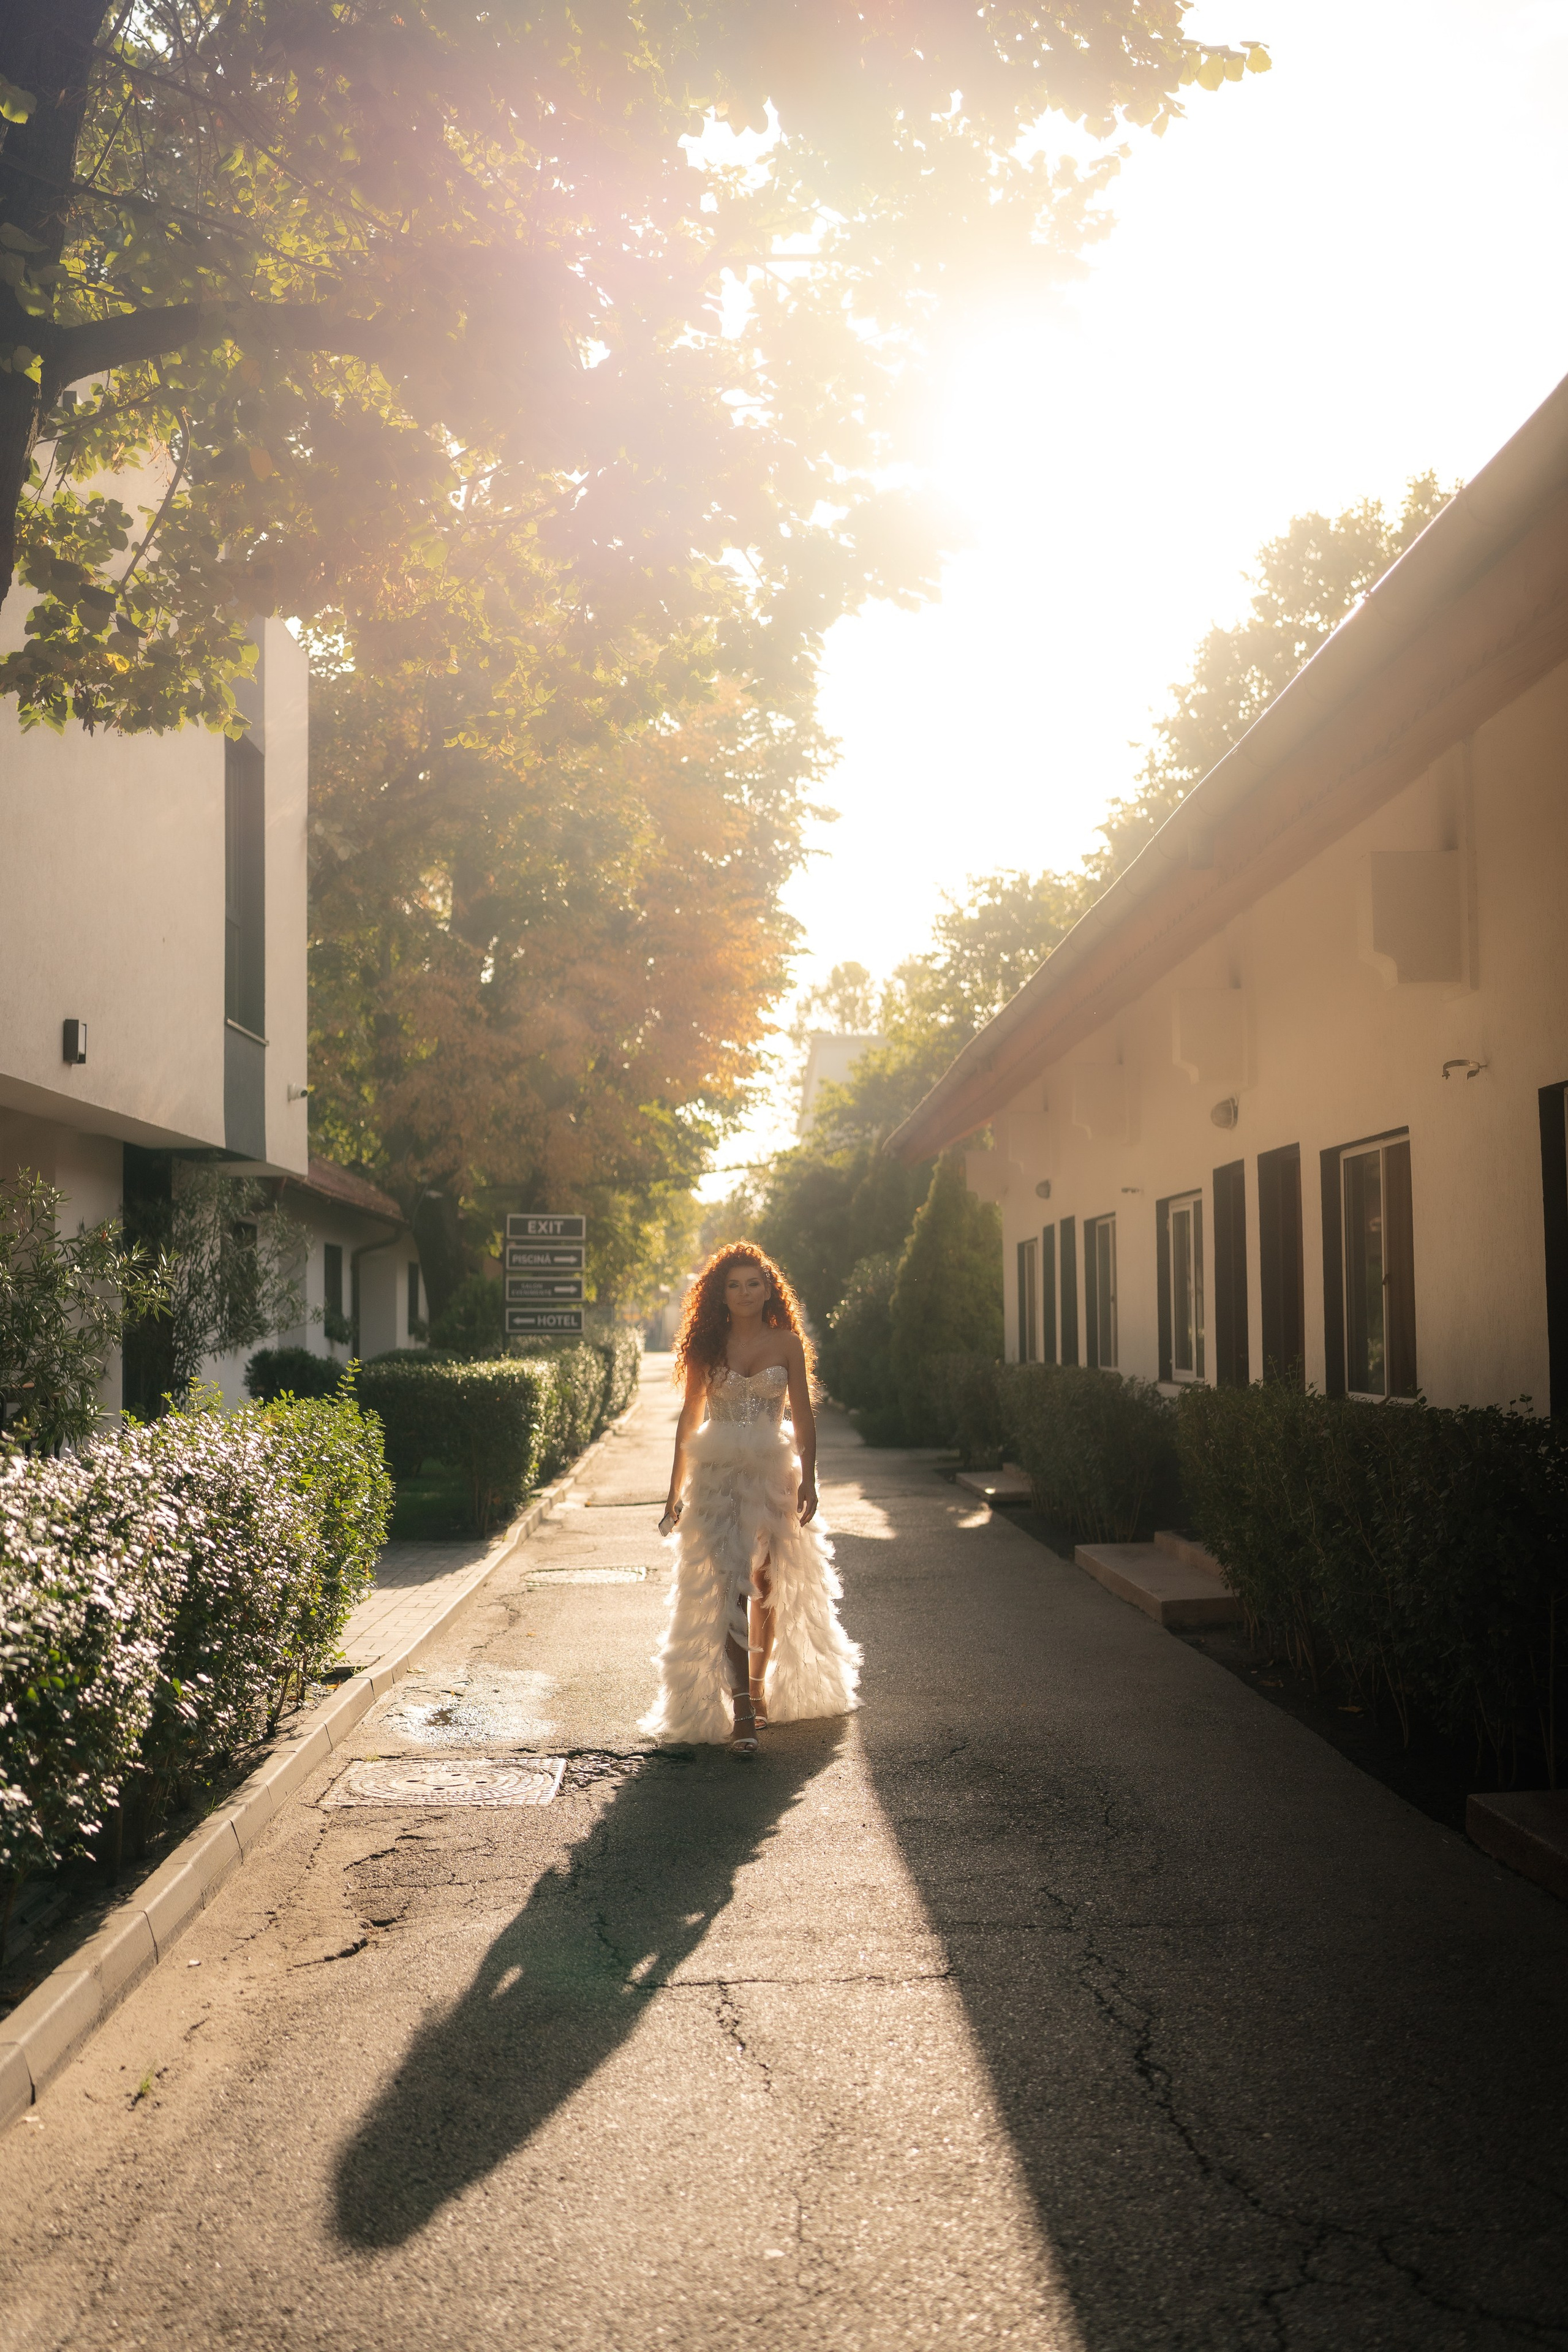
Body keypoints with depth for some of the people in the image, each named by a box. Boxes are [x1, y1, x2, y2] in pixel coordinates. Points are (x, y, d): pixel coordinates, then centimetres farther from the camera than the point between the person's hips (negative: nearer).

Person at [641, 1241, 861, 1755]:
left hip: (773, 1471, 1)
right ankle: (740, 1711, -15)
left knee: (767, 1584, 9)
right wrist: (676, 1490, 9)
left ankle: (758, 1688, 28)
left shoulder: (787, 1343, 3)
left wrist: (808, 1480, -4)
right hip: (718, 1475, -1)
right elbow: (690, 1418, 9)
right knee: (729, 1584, -12)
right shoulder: (708, 1346, 4)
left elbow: (803, 1417, 4)